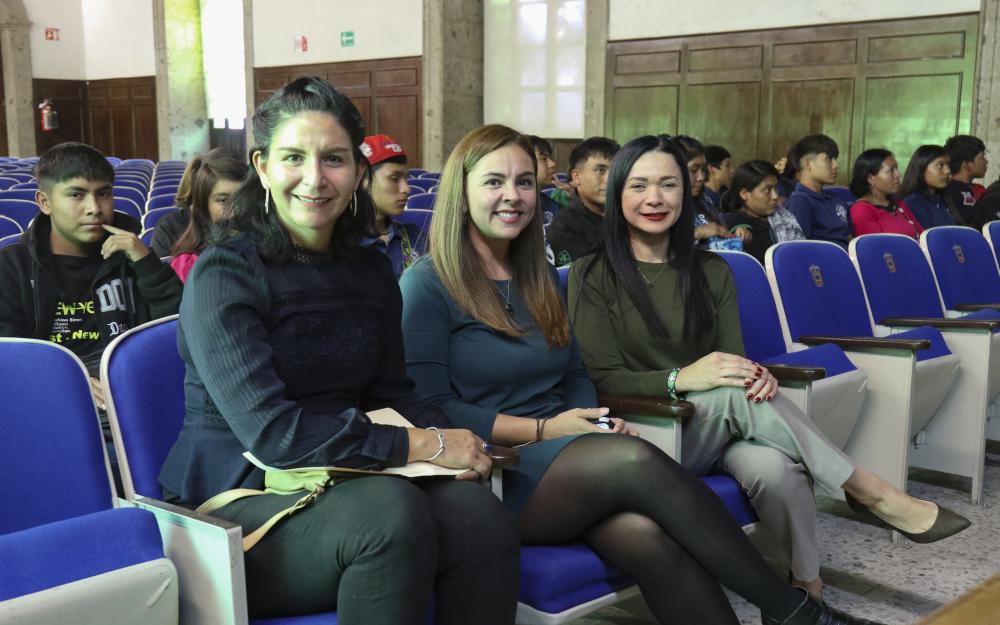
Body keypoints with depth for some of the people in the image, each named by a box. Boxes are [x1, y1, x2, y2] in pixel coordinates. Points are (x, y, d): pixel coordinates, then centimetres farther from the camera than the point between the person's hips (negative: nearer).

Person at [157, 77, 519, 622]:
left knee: (478, 514, -25)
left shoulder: (372, 273, 9)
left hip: (345, 486, 5)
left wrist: (447, 437, -11)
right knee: (391, 511, -34)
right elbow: (270, 430, -20)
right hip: (236, 504, -5)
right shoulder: (223, 273, -11)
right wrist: (425, 446, -20)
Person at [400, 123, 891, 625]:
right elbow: (429, 407, -8)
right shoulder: (427, 285, -2)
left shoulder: (538, 277, 17)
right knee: (638, 460, -30)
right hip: (491, 477, -5)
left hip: (563, 461, 5)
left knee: (647, 534, -29)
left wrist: (594, 422, -4)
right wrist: (543, 429, -13)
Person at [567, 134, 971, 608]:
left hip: (724, 426, 3)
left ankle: (809, 586, -17)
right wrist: (680, 378, -27)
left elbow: (732, 361, 4)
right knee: (735, 394, -32)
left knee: (774, 469, -33)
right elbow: (600, 378, -10)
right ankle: (870, 492, -20)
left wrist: (754, 375, -22)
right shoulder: (592, 276, -3)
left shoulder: (711, 272, 10)